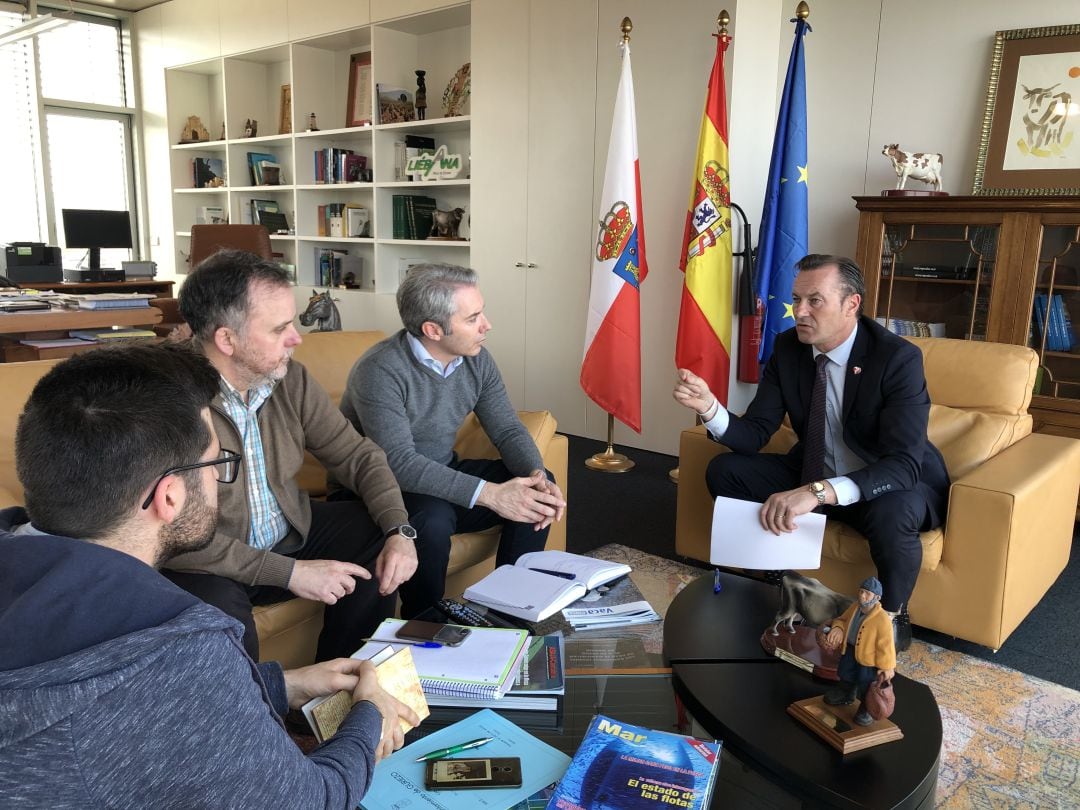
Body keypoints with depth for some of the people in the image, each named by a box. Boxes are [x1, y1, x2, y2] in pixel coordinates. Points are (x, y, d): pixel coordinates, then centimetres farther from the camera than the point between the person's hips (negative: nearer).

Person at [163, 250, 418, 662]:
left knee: (382, 538, -6)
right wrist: (288, 572, -25)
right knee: (214, 607, -35)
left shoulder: (290, 379, -6)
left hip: (290, 534, 7)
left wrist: (399, 530, -14)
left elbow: (357, 454, 1)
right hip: (214, 565, -6)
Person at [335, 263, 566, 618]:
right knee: (432, 517, -36)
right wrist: (489, 494, -37)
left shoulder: (476, 360, -4)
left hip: (443, 475, 7)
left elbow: (508, 430, -1)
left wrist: (538, 477, -23)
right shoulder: (380, 371, -25)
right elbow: (399, 464, -32)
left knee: (539, 489, -9)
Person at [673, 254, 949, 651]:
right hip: (813, 476, 5)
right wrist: (709, 407, -31)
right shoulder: (788, 347, -9)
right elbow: (754, 434, -9)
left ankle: (892, 617, -6)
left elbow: (903, 465, -34)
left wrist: (819, 492, -50)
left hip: (894, 486, -5)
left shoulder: (898, 358, -25)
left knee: (891, 512, -38)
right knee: (724, 470, -10)